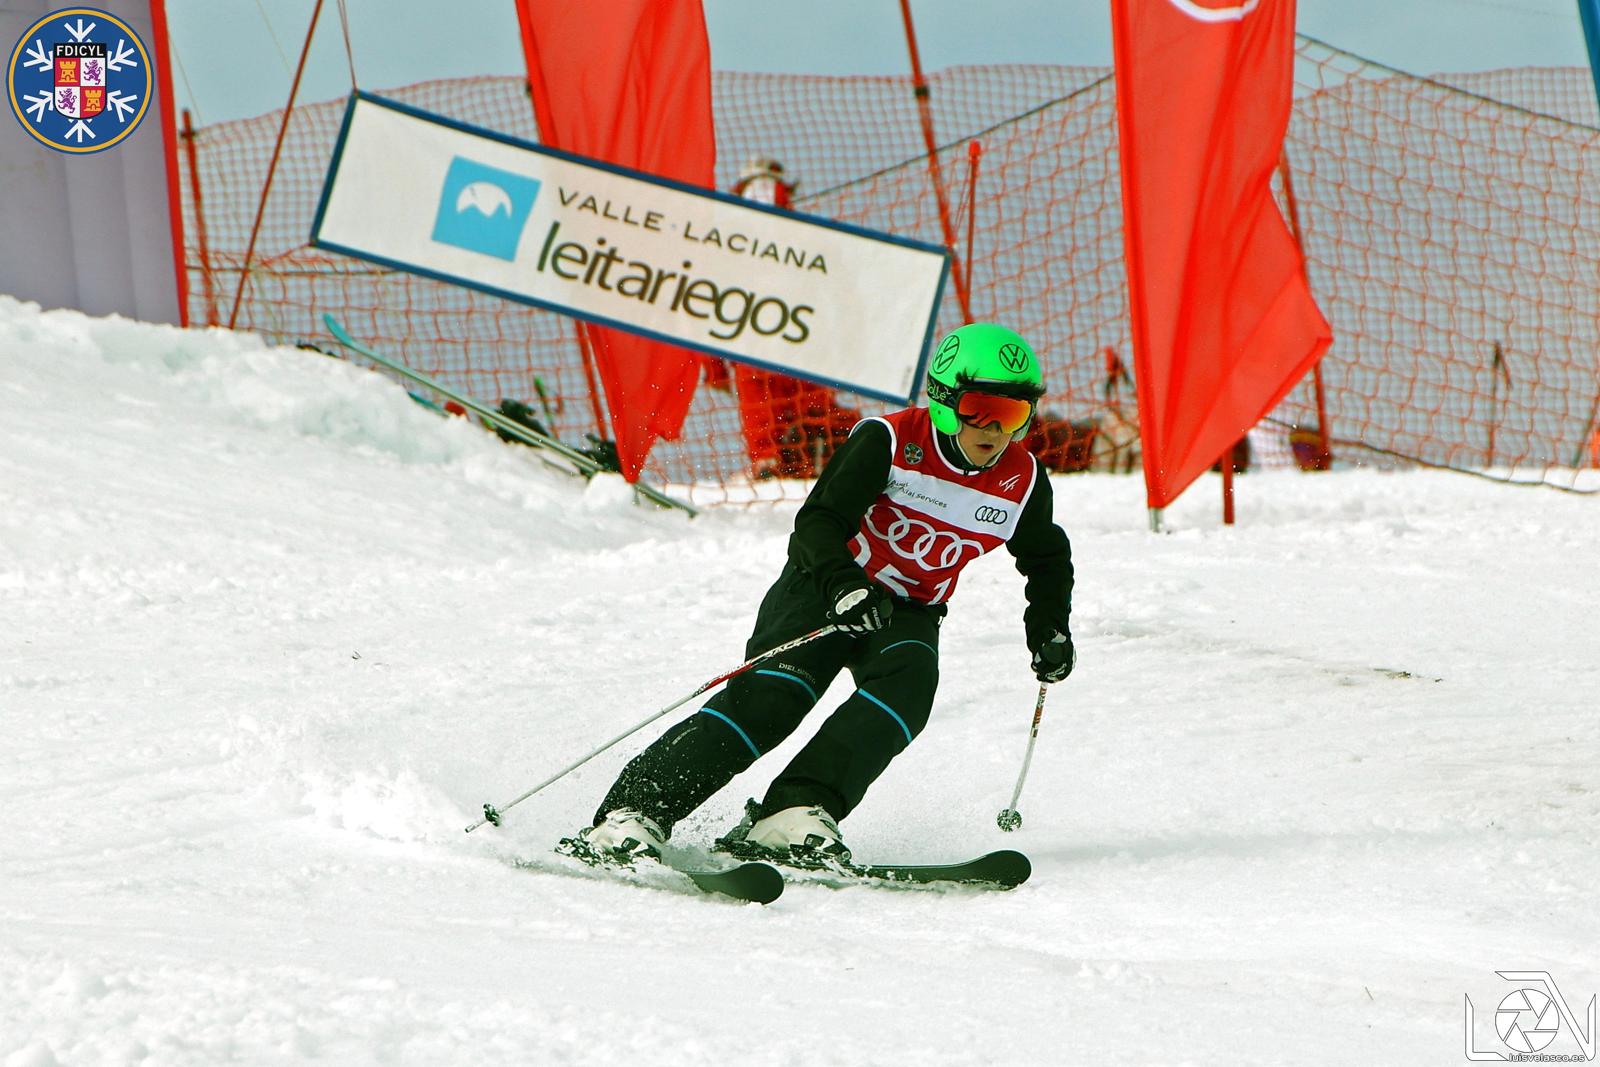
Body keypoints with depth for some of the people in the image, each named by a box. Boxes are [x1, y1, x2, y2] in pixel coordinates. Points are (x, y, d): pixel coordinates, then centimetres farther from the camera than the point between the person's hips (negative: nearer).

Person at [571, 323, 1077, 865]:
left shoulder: (1023, 482, -3)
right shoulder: (891, 441, -16)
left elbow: (1047, 560, 18)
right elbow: (820, 519, -22)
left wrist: (1050, 627, 3)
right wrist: (842, 585, -39)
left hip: (907, 615, 4)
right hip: (826, 589, -4)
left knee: (907, 684, -31)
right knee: (771, 696, -25)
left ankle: (796, 814, -37)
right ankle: (634, 811, -28)